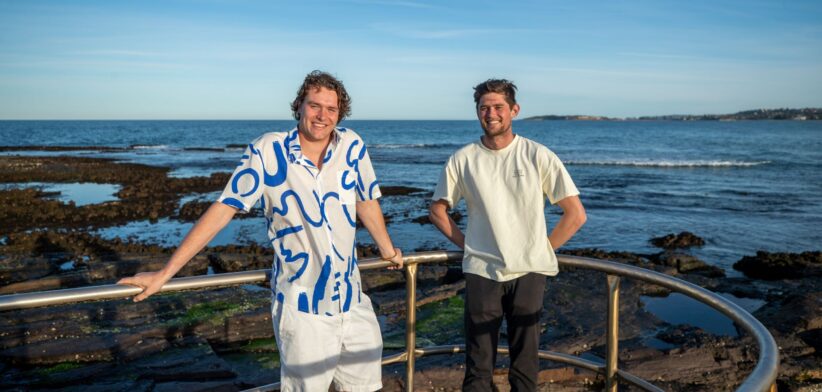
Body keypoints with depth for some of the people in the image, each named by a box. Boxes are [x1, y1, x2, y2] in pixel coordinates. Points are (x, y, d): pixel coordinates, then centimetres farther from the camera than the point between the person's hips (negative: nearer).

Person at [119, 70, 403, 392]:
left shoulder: (352, 146, -2)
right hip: (301, 305, -4)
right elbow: (222, 209, -10)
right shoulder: (267, 151, -11)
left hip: (351, 298, 4)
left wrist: (387, 249, 23)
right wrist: (165, 273, -9)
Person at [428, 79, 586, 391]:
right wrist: (466, 244, 3)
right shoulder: (462, 159, 0)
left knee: (525, 365, 9)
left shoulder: (538, 156, -4)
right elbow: (437, 210, 11)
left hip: (528, 272, 0)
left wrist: (542, 250, 0)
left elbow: (576, 214, -1)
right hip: (481, 272, 1)